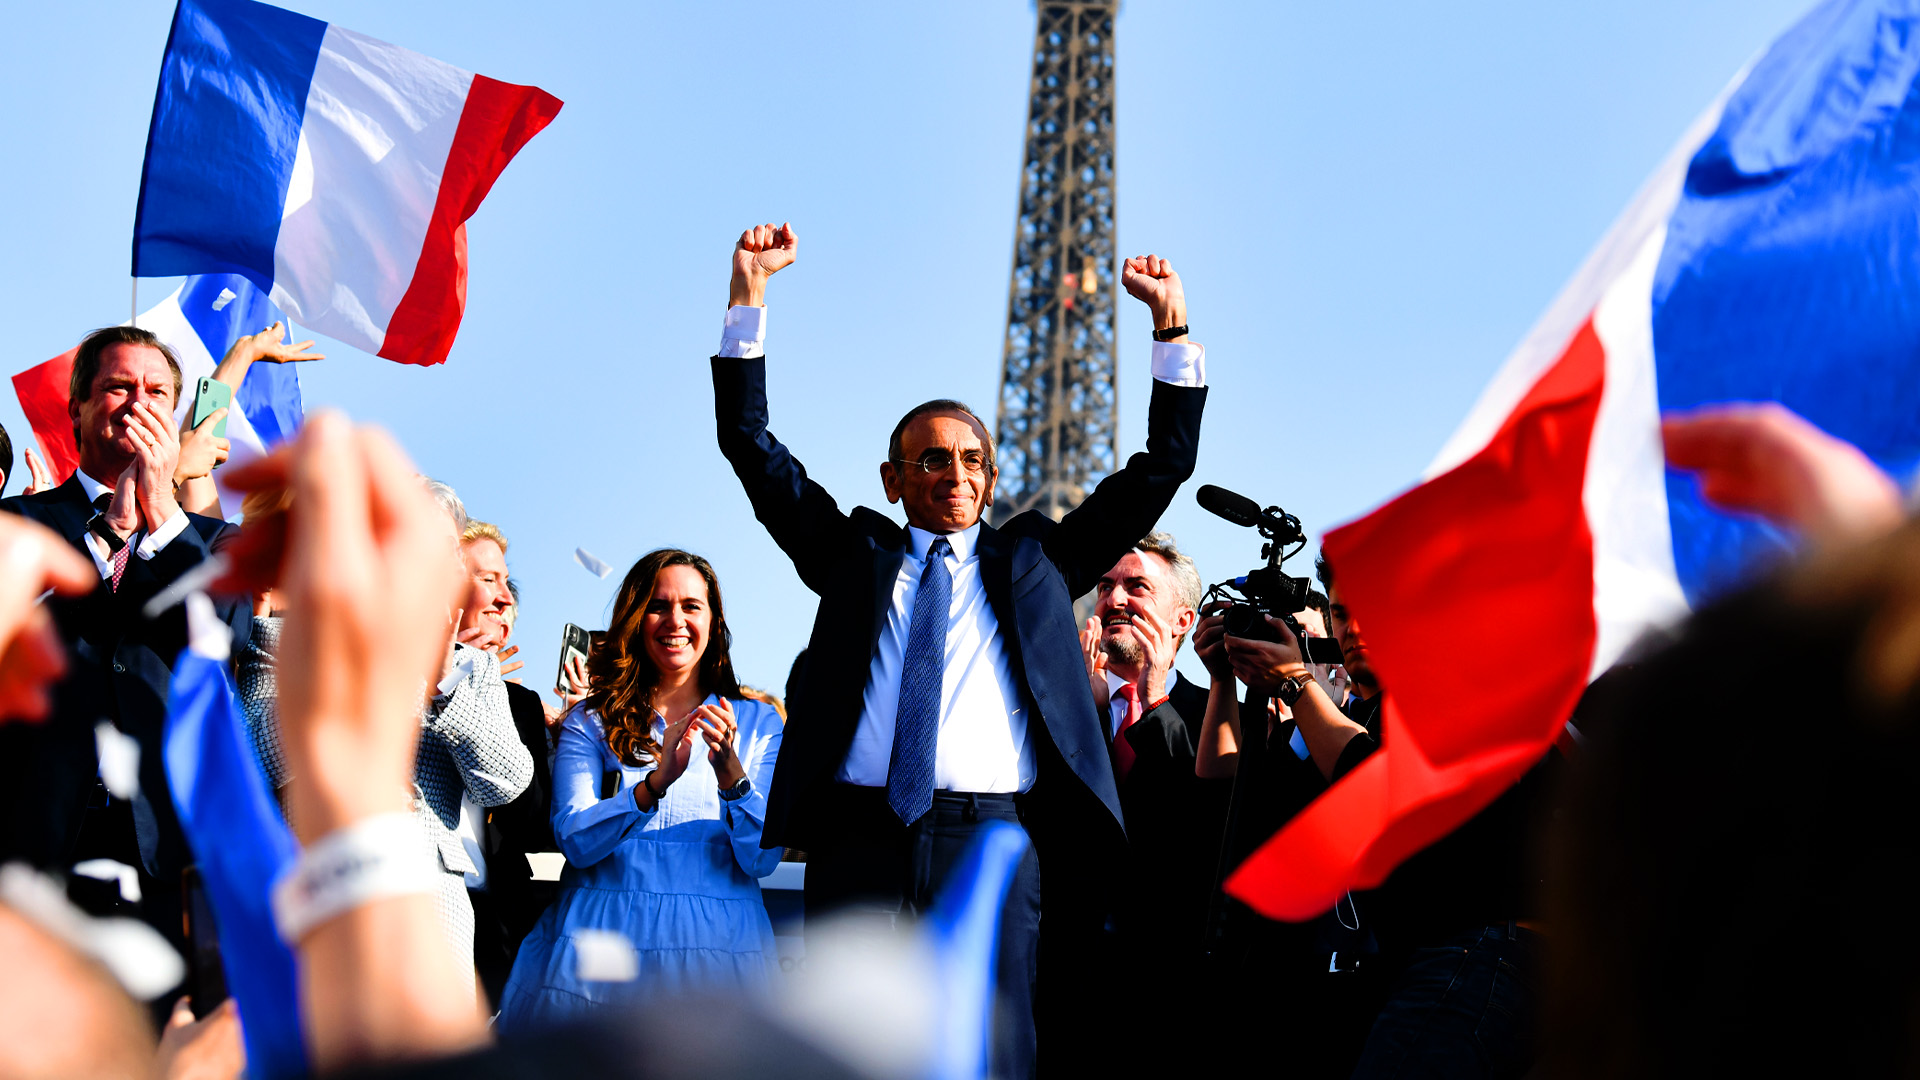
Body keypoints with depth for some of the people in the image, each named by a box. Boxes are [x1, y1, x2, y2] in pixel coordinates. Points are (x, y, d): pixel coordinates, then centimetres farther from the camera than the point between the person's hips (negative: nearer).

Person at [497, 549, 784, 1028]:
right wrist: (656, 782, -21)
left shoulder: (757, 721, 11)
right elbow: (575, 841, -5)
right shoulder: (591, 721, 10)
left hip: (715, 945, 0)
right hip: (604, 938, 0)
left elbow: (762, 858, 2)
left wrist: (731, 773, -16)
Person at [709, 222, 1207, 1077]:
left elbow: (1161, 467, 20)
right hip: (862, 837, 0)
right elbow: (752, 444, 17)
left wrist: (1172, 324, 13)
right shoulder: (854, 552, 20)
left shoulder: (1034, 560, 20)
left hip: (993, 837, 0)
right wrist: (748, 292, 10)